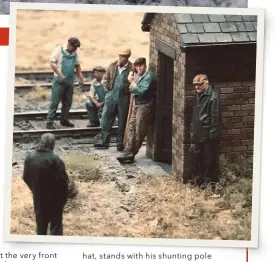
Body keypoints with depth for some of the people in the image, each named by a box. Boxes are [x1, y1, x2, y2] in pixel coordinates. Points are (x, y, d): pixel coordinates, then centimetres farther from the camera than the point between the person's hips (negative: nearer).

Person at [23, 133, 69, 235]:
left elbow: (26, 177, 4)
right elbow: (63, 181, -20)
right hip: (54, 198, -5)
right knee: (56, 223, 11)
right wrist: (63, 199, -4)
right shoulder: (55, 160, -25)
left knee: (41, 222, 22)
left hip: (38, 197, 5)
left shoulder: (30, 157, -8)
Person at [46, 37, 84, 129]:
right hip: (59, 80, -6)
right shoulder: (59, 50, -8)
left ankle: (64, 120, 24)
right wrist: (60, 75, -18)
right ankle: (49, 122, -1)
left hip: (70, 81, 6)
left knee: (67, 102, 11)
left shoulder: (74, 53, 9)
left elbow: (77, 65, 19)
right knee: (55, 102, -5)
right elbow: (52, 63, -12)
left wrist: (81, 77, 9)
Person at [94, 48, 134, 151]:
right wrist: (108, 88, 3)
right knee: (106, 119, 5)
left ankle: (120, 143, 16)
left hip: (124, 98, -4)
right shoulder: (112, 66, 3)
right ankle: (103, 141, 13)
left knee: (122, 122, 6)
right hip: (111, 96, 4)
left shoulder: (132, 68, -10)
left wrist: (128, 91, -13)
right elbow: (105, 78, 13)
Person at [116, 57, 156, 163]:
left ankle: (130, 153, -2)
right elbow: (131, 89, 12)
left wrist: (132, 81, -11)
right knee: (131, 128, 2)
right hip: (137, 105, 9)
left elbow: (141, 91, -19)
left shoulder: (149, 76, -13)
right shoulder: (138, 75, 14)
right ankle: (128, 152, 0)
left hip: (145, 106, -9)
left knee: (139, 132, -5)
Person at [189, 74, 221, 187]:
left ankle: (209, 181, 13)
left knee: (209, 158, 2)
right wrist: (192, 129, 18)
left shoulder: (213, 96, -16)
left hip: (208, 134, -9)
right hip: (197, 133, 9)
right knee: (194, 154, 13)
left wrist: (213, 133, -20)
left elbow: (215, 116, -19)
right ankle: (198, 178, 25)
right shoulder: (198, 95, 13)